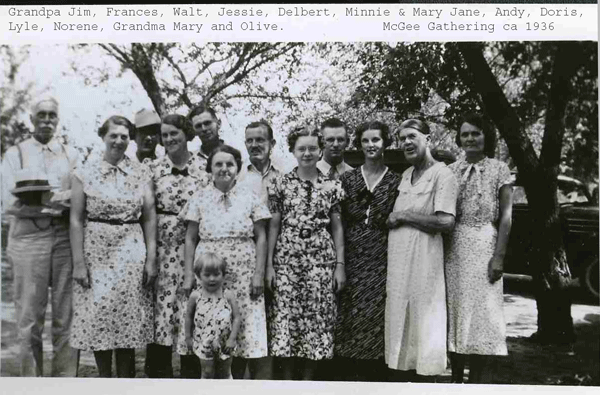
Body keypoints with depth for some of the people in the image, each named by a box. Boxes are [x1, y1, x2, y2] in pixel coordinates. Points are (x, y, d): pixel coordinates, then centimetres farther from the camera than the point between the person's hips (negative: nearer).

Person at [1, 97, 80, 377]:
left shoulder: (71, 154, 14)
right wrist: (57, 202, -14)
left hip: (66, 239, 2)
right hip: (28, 240, -2)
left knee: (67, 319, 4)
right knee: (29, 321, 2)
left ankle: (66, 378, 13)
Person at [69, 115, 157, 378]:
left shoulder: (141, 173, 5)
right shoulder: (85, 173, 2)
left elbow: (149, 218, 4)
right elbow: (76, 220, 0)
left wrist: (151, 259, -2)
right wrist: (78, 262, -6)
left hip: (132, 252, 1)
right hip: (96, 252, 0)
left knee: (128, 320, 3)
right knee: (97, 319, 3)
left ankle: (126, 380, 17)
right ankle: (104, 377, 20)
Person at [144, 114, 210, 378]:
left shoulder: (204, 168, 3)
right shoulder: (153, 168, 6)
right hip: (160, 249, 1)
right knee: (159, 308, 2)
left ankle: (191, 373, 17)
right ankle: (158, 371, 17)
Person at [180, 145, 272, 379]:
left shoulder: (250, 197, 4)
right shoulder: (199, 198, 6)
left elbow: (261, 238, 3)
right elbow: (190, 239, 7)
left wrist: (259, 274, -4)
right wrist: (188, 275, 0)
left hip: (244, 277, 0)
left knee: (247, 331, -4)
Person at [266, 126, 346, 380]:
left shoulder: (332, 186, 6)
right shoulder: (281, 184, 4)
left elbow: (337, 227, 8)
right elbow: (273, 226, 4)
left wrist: (340, 264, 3)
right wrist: (269, 264, 0)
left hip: (321, 258, 1)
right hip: (286, 257, -1)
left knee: (317, 317, 2)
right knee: (286, 316, -1)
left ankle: (308, 378, 17)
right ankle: (287, 378, 14)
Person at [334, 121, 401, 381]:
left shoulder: (395, 181, 5)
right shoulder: (348, 179, 8)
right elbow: (338, 223, 5)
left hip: (381, 260, -1)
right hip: (352, 258, 1)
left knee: (376, 319, -1)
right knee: (350, 319, 0)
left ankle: (375, 377, 11)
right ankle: (351, 376, 11)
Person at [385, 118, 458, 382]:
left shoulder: (442, 175, -8)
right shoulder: (406, 175, 15)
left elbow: (445, 222, -19)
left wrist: (402, 216, -12)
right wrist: (393, 219, 3)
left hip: (422, 261, -7)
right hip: (396, 261, 7)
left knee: (422, 327, 1)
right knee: (398, 323, 13)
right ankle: (399, 374, 25)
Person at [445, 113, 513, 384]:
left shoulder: (499, 169, 3)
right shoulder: (450, 171, 10)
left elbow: (506, 216, -1)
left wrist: (499, 256, -9)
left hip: (483, 245, -3)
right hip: (452, 247, 3)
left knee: (480, 313, -1)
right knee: (454, 311, 7)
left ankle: (476, 379, 10)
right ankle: (456, 377, 19)